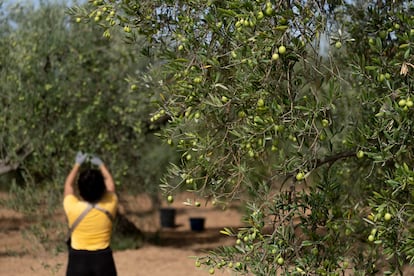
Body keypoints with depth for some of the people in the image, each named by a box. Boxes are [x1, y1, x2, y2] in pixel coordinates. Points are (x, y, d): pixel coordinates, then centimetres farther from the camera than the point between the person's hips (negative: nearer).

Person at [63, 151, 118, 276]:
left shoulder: (73, 208, -13)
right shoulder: (109, 206, -10)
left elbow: (68, 184, 8)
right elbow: (110, 183, 12)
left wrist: (77, 164, 22)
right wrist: (101, 164, 27)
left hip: (78, 261, -1)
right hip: (103, 260, 1)